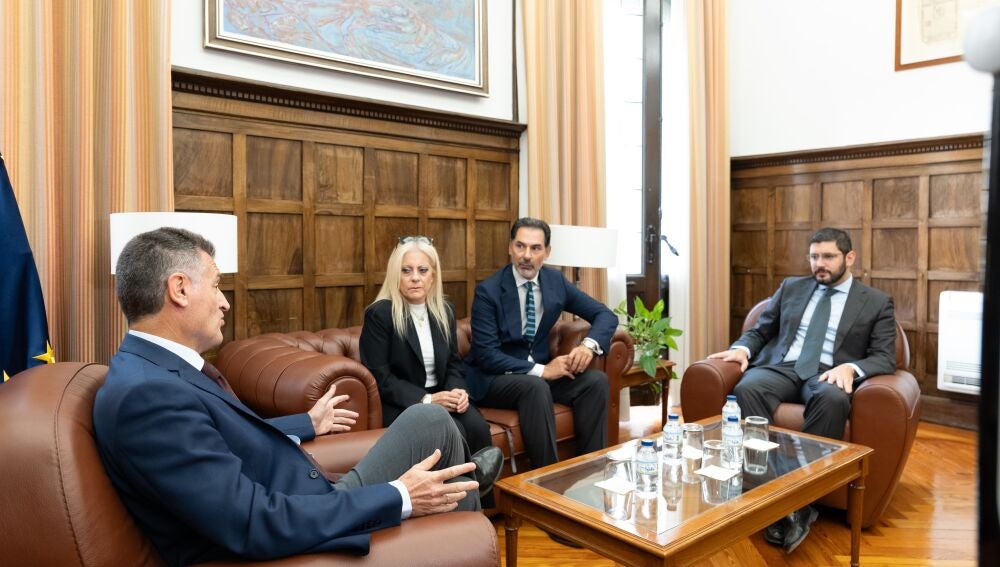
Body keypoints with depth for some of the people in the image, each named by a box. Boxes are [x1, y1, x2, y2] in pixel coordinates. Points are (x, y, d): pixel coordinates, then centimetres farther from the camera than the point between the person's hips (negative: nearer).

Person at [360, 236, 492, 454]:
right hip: (399, 404, -5)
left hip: (440, 397, 5)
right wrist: (426, 400, -19)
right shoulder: (379, 314, -9)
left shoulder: (445, 310, 8)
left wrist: (457, 390, -10)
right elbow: (379, 377, -12)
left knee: (477, 427, -23)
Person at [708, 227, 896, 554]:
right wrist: (743, 348, -4)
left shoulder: (877, 303, 12)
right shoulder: (791, 287, 20)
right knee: (748, 388, -33)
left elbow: (885, 358, 3)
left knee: (832, 400, -39)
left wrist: (849, 367, -20)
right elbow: (760, 331, 20)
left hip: (828, 375, -2)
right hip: (782, 367, 2)